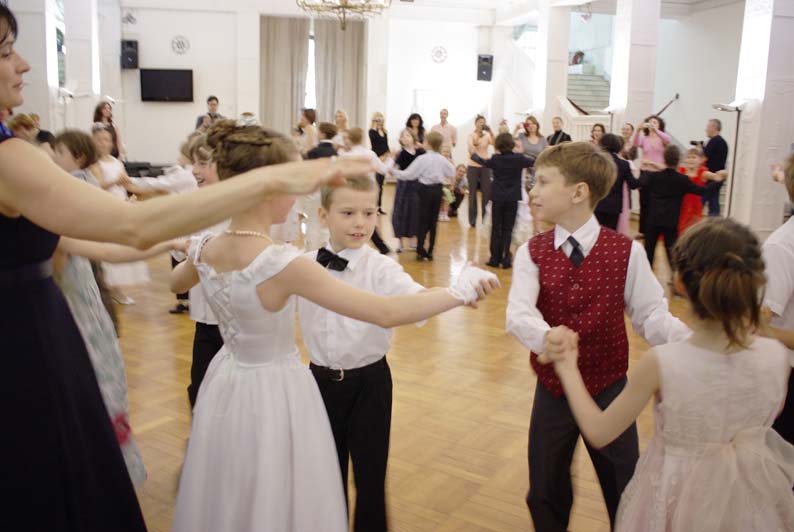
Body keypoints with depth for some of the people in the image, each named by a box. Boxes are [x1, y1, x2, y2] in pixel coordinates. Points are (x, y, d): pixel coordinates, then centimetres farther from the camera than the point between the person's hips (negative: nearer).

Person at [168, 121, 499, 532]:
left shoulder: (204, 249, -9)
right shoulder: (283, 264, -30)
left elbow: (176, 283, 18)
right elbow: (386, 314, -31)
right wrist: (461, 289, -21)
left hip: (227, 383, 7)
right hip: (275, 393, -7)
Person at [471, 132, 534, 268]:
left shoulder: (495, 159, -6)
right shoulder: (519, 159, -7)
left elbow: (483, 162, 15)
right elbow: (534, 161, 12)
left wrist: (473, 154, 36)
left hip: (497, 198, 0)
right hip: (512, 198, 0)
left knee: (496, 229, 9)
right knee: (507, 229, 5)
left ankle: (495, 258, 11)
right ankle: (506, 259, 2)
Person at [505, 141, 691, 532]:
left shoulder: (626, 252, -10)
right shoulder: (531, 253, -7)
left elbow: (651, 315, -9)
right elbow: (519, 311, -23)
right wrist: (545, 336, -45)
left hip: (610, 389, -1)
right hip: (552, 390, 1)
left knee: (625, 496, 16)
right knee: (545, 495, 17)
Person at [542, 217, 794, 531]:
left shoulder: (661, 363, -28)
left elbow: (598, 433, -16)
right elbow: (765, 417, 4)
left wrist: (567, 368, -5)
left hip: (681, 497, -2)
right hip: (755, 493, 3)